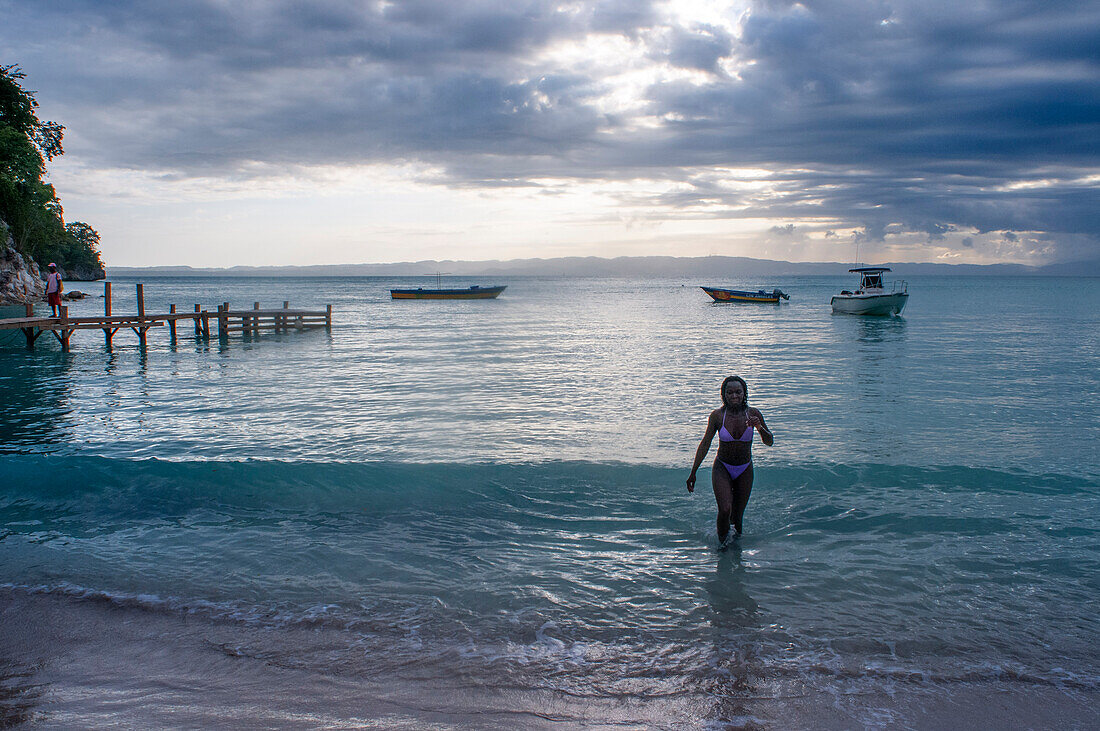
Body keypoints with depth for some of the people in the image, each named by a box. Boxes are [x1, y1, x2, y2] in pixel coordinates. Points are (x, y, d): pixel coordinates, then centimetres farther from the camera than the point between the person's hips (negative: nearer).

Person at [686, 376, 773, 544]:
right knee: (725, 510, -21)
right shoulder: (717, 415, -12)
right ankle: (722, 541, 7)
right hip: (722, 468, -1)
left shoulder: (753, 414, -9)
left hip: (745, 470, 2)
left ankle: (737, 541, 40)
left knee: (737, 516, 8)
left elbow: (769, 442, -2)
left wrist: (760, 427, -24)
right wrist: (693, 473, -2)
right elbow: (705, 444, -4)